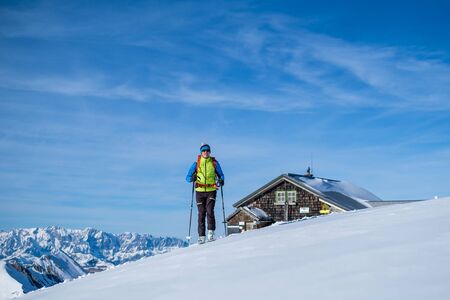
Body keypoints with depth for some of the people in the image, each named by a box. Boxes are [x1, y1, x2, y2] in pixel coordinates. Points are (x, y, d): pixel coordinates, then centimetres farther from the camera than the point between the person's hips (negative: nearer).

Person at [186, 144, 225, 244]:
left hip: (211, 191, -1)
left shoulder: (214, 163, 5)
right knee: (201, 214, -1)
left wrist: (221, 180, -9)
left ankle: (211, 233, -9)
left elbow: (221, 175, 14)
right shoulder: (196, 164, 4)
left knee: (210, 211, -16)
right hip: (200, 191, 1)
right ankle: (201, 236, 4)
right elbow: (188, 178, 4)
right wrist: (192, 178, -20)